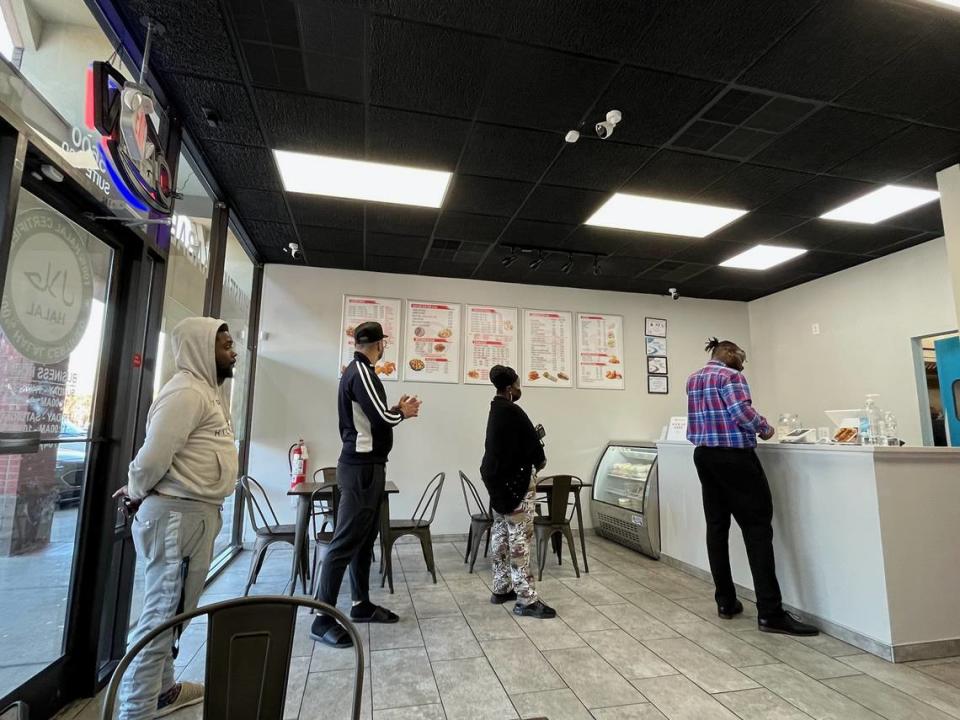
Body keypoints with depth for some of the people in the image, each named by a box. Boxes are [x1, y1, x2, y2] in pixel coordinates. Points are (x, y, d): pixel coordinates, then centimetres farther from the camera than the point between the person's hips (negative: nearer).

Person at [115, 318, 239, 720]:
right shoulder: (186, 392, -18)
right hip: (176, 515, -10)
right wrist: (136, 494, -5)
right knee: (163, 613, 0)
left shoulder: (208, 391, 15)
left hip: (197, 513, 10)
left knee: (174, 612, 21)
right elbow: (154, 456, -22)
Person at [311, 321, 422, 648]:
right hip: (362, 467, -10)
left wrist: (396, 410, 6)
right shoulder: (360, 372, -15)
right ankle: (323, 619, 4)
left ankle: (362, 604, 25)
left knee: (365, 537, 14)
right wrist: (402, 412, -4)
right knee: (345, 541, -5)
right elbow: (381, 417, -22)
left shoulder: (357, 371, 15)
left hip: (366, 465, 10)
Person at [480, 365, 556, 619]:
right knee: (520, 538, -6)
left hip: (498, 477, 10)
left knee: (501, 534, 15)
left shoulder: (496, 409, 11)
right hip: (516, 481, -10)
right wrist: (540, 461, 3)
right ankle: (526, 599, 1)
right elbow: (530, 441, -15)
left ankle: (501, 589, 25)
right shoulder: (512, 412, -19)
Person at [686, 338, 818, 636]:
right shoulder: (731, 376, -8)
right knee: (756, 527, -5)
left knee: (717, 526, 10)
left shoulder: (692, 380, 16)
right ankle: (770, 613, -5)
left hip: (703, 455, 8)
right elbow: (742, 412, -17)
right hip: (734, 456, -8)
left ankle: (725, 602, 16)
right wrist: (766, 428, -2)